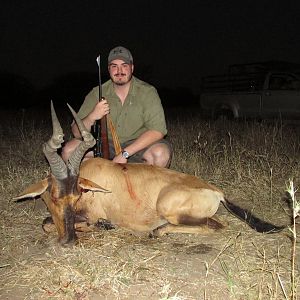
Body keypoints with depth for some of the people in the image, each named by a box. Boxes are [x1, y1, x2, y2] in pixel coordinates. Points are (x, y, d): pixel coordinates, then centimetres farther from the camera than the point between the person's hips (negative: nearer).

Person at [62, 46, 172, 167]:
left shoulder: (147, 92, -10)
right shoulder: (97, 93, -3)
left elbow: (158, 131, -20)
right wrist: (91, 117, -28)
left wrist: (125, 153, -27)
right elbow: (77, 133, -5)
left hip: (138, 145, -2)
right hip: (105, 145, 2)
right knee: (69, 150, -18)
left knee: (161, 152, -33)